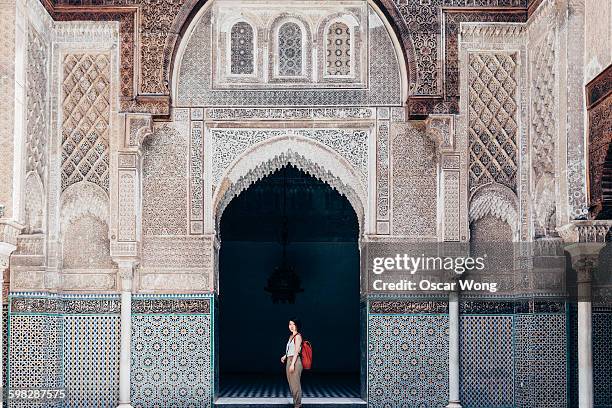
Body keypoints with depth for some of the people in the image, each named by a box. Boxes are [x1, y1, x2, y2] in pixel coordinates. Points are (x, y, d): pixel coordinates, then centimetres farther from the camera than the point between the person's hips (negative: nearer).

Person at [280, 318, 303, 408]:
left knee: (295, 384, -6)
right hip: (289, 361, 9)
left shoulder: (298, 336, -9)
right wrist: (285, 356, 15)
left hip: (295, 362, -9)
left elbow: (296, 351, -15)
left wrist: (292, 364, -19)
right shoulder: (291, 336, 16)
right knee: (291, 384, 10)